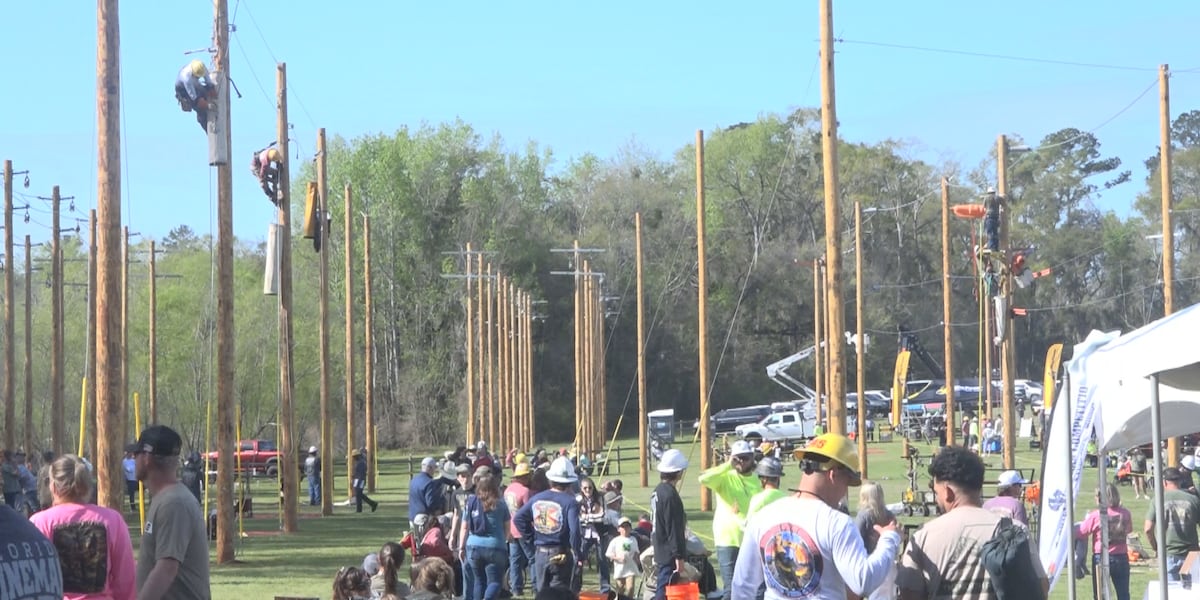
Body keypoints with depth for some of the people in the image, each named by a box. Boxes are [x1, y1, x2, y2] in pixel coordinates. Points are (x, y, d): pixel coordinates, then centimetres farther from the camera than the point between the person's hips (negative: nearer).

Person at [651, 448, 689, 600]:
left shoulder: (658, 491, 12)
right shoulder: (670, 495, -19)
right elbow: (674, 529, -20)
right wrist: (679, 556, -18)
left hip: (661, 552, 10)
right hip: (669, 555, -10)